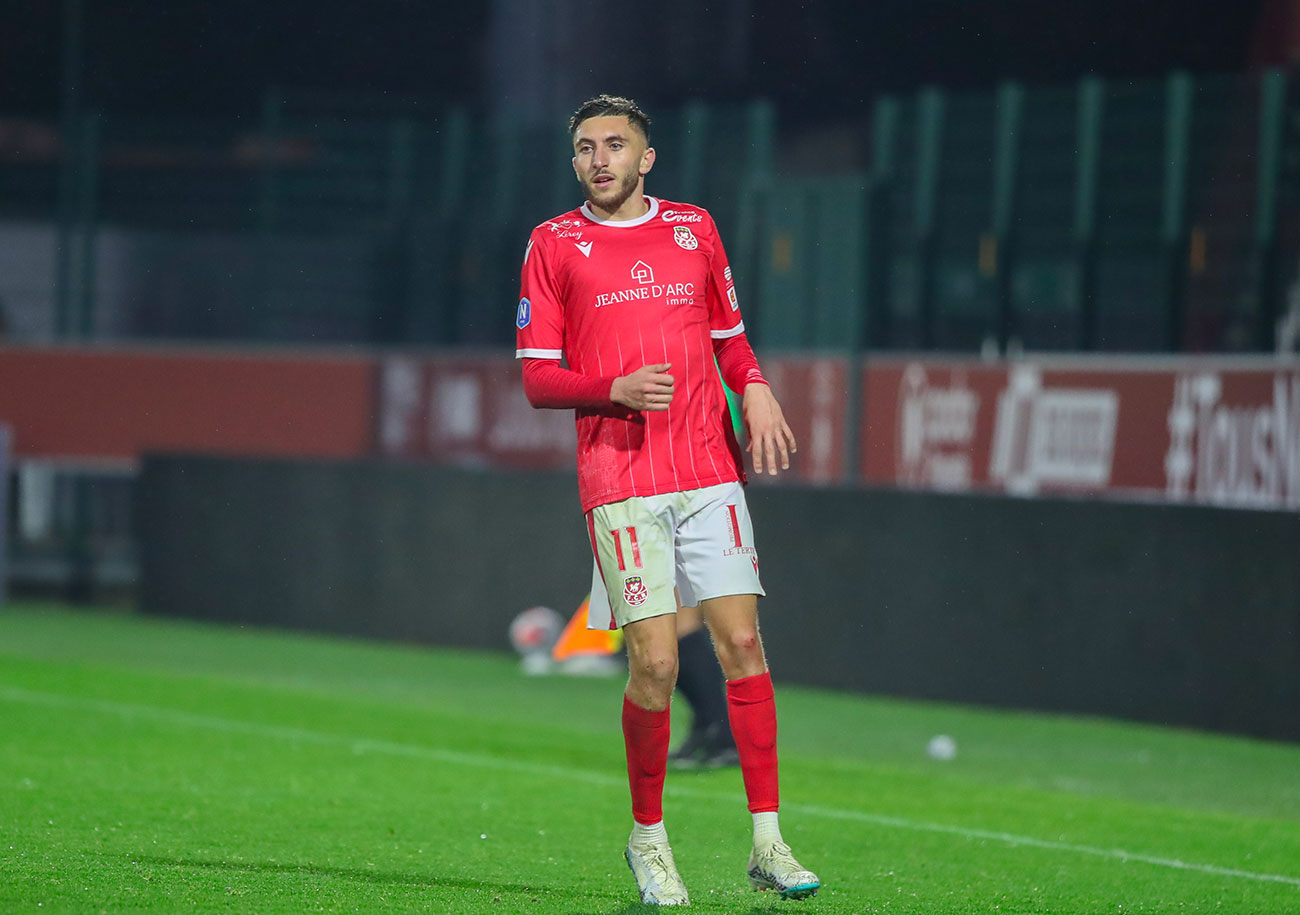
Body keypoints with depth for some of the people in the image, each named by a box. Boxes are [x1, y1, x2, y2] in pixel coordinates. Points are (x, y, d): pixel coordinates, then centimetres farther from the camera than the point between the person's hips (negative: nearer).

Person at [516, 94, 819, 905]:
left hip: (710, 472, 3)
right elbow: (538, 379, 3)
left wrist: (756, 389, 2)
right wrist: (618, 390, -15)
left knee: (742, 642, -6)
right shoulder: (554, 245, 4)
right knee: (655, 662, -8)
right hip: (620, 483, -3)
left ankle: (768, 839, -2)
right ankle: (649, 839, 11)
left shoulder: (694, 228, 13)